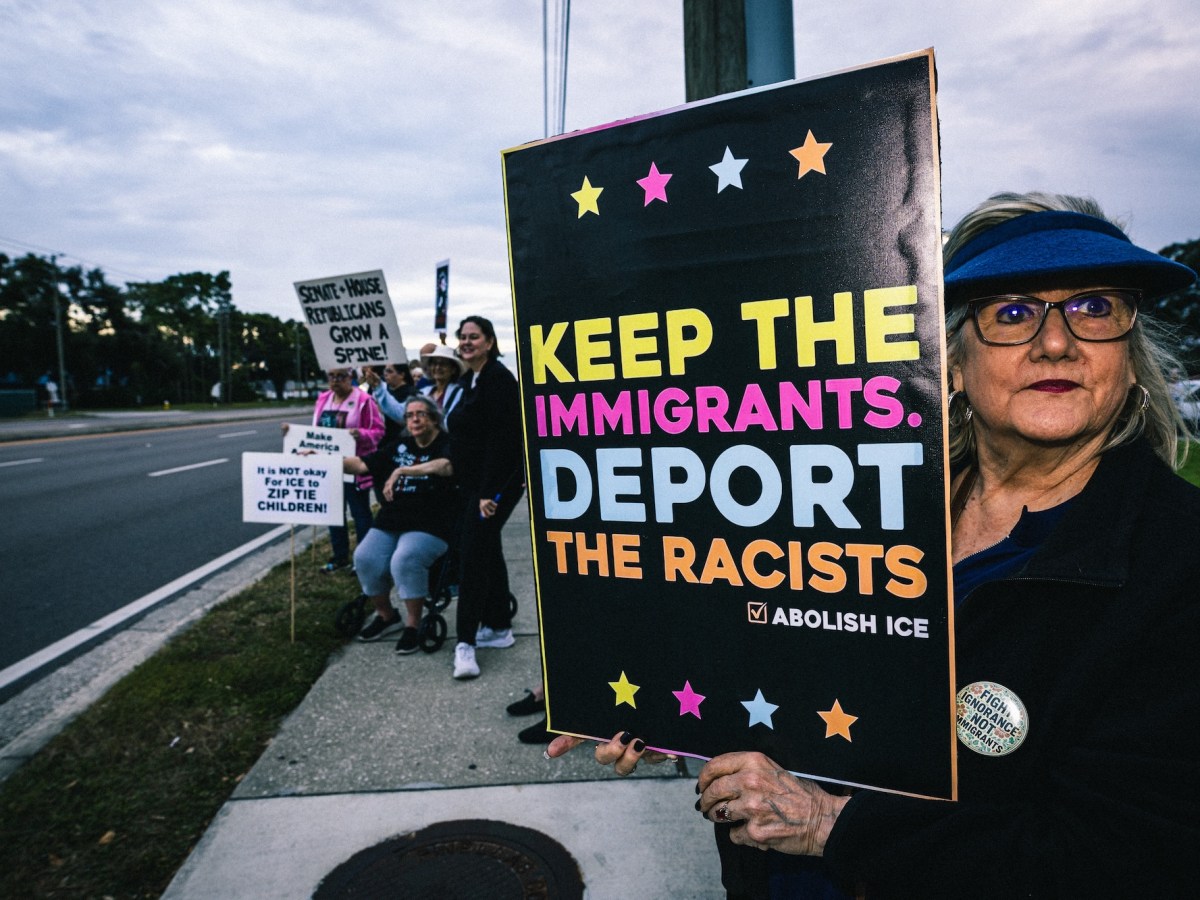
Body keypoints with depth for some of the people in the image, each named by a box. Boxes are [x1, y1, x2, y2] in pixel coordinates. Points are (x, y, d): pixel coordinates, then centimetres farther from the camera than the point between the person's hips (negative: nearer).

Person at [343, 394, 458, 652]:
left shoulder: (446, 445, 2)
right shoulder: (399, 446, 19)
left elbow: (446, 466, -23)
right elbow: (360, 464, 16)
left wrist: (402, 470, -29)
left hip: (430, 526, -5)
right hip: (390, 523, 5)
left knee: (405, 560, -32)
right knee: (365, 558, -19)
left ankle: (413, 625, -11)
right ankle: (386, 616, 5)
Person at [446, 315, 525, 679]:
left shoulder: (498, 378, -16)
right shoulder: (469, 379, 14)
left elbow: (500, 440, -23)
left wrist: (488, 493, -26)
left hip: (498, 481, -10)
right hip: (475, 483, 10)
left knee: (473, 552, -12)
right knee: (487, 549, 15)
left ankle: (466, 642, -8)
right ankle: (499, 627, 26)